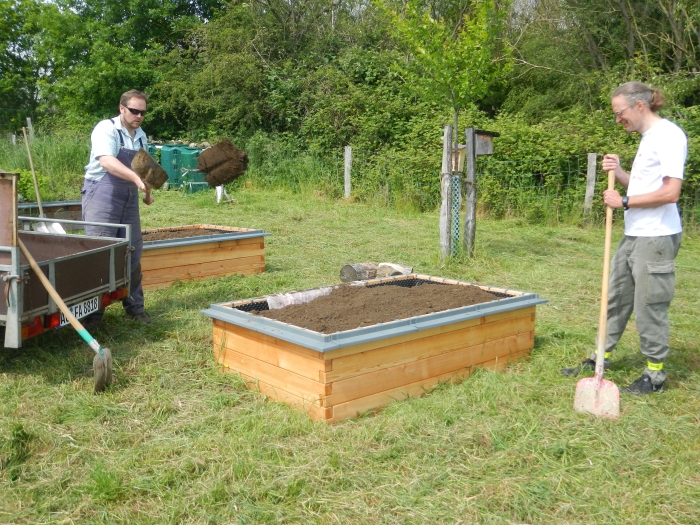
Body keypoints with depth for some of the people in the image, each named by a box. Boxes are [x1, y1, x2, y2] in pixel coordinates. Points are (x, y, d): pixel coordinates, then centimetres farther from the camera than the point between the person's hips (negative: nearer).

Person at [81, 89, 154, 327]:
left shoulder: (141, 135, 12)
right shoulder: (106, 129, -12)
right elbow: (107, 161, -28)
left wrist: (147, 191, 20)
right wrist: (136, 178, -40)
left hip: (129, 199, 7)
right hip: (102, 195, -7)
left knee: (133, 253, 8)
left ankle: (134, 305, 18)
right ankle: (94, 310, 1)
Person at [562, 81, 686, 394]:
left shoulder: (669, 135, -14)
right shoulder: (647, 137, 15)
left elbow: (670, 192, -22)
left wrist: (624, 201, -15)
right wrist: (618, 172, 2)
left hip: (656, 237, -10)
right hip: (633, 235, 10)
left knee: (650, 306, 0)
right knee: (615, 297, 16)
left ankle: (655, 374, 15)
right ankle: (601, 357, 29)